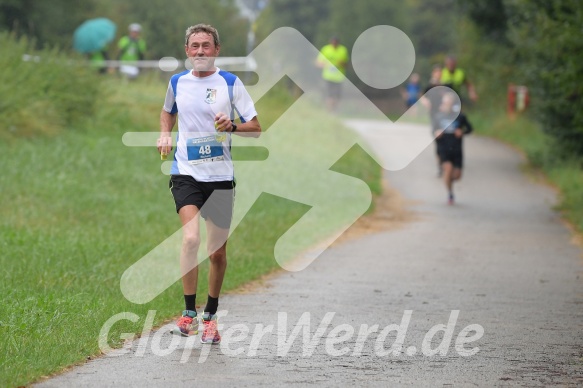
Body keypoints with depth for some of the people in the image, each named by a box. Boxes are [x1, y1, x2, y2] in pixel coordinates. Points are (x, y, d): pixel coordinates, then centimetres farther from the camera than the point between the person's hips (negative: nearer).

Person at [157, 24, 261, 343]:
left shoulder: (230, 83, -1)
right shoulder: (177, 83, 6)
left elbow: (256, 128, -1)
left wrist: (232, 126, -20)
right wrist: (165, 135, 8)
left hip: (220, 176, 0)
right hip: (186, 173, 0)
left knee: (218, 252, 6)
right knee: (191, 238, -23)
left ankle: (210, 317, 25)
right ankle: (189, 312, -17)